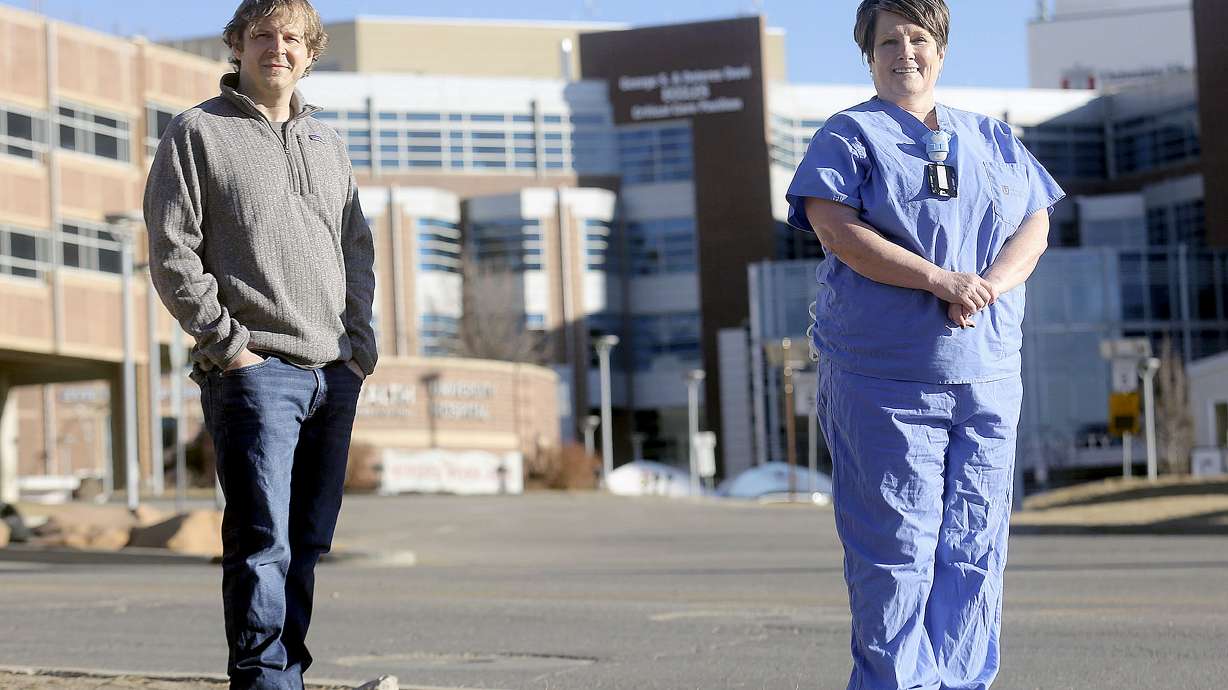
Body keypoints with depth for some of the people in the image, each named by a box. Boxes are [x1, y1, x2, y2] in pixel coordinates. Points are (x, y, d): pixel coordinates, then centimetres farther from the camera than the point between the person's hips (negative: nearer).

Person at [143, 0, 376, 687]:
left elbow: (358, 249, 23)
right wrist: (226, 341, -11)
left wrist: (360, 340, 9)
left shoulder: (328, 145, 20)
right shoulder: (198, 132, 3)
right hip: (255, 367, -6)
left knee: (309, 542, 8)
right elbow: (172, 253, -4)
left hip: (336, 373, 6)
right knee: (263, 541, -11)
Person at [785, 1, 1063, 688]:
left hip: (988, 374, 5)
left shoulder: (992, 139, 18)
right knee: (896, 549, -5)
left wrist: (987, 286, -12)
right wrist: (941, 280, -19)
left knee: (974, 548, 6)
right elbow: (836, 227, -12)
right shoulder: (849, 135, 3)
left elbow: (1035, 226, 10)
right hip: (882, 380, -4)